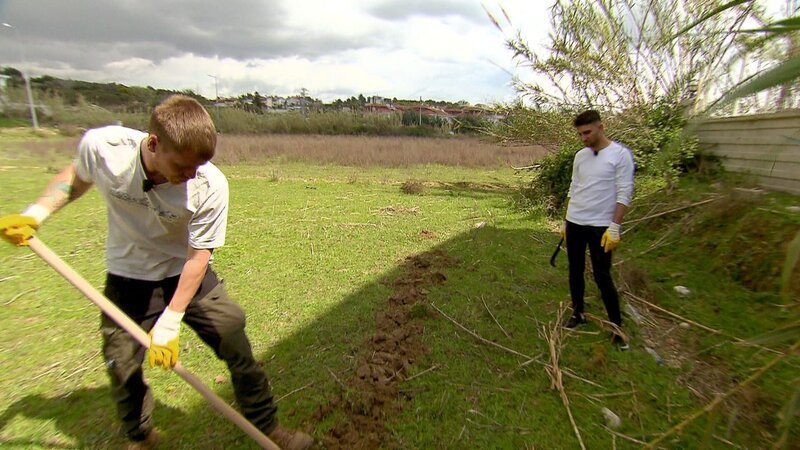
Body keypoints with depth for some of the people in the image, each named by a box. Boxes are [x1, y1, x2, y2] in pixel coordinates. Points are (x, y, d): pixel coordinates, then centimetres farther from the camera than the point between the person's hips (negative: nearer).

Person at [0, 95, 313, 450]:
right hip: (128, 278, 2)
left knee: (236, 346, -1)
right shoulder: (101, 146, -22)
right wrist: (35, 213, -10)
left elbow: (198, 256, -21)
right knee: (122, 365, 9)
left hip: (189, 275, -1)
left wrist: (169, 322, -21)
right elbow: (77, 175, 4)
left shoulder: (210, 186, -29)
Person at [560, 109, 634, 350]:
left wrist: (614, 227, -16)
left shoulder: (620, 154, -9)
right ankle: (578, 313, 30)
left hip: (600, 226, -6)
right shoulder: (580, 156, 9)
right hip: (574, 223, 6)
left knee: (602, 277, -2)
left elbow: (624, 194, -11)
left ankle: (617, 326, 13)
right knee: (575, 271, 13)